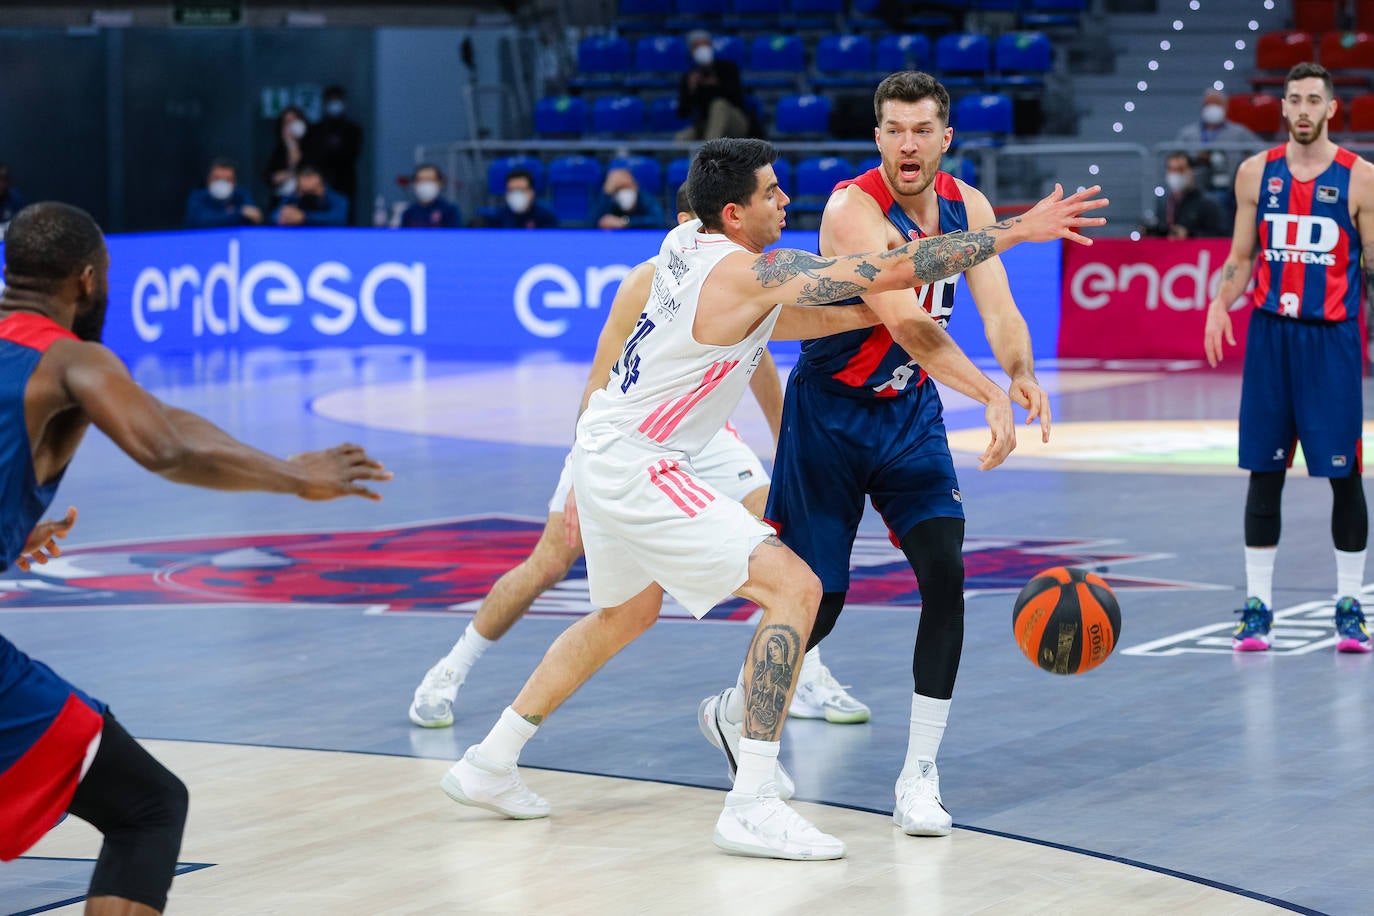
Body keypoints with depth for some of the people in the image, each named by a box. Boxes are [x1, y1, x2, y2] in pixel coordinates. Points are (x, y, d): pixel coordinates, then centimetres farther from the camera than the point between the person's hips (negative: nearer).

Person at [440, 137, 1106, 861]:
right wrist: (1019, 231, -17)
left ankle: (487, 766, 37)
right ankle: (751, 806, -17)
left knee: (625, 614, 30)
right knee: (795, 587, -13)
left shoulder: (682, 243, 5)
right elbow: (893, 271, -22)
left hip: (602, 451, 10)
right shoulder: (753, 273, -20)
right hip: (636, 470, -10)